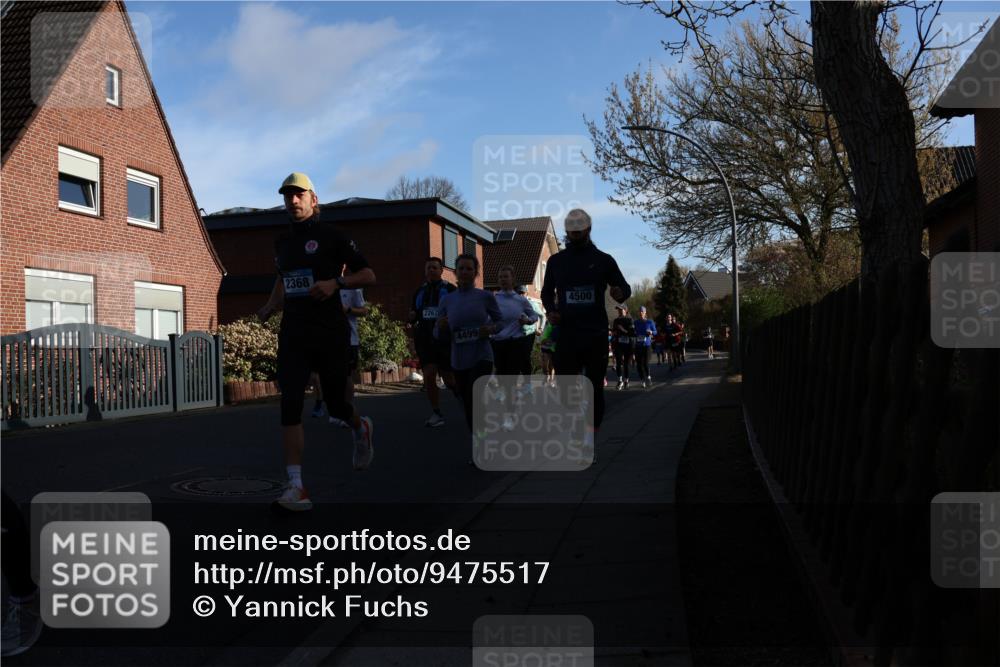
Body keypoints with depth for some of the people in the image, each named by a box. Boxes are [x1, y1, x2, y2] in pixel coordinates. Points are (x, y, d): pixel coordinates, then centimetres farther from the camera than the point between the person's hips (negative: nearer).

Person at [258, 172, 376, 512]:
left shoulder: (329, 235, -3)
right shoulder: (282, 241, 14)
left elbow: (368, 275, -5)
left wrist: (335, 283, -20)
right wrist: (270, 306, 17)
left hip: (330, 331, -4)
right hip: (293, 333, 4)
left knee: (335, 403, 7)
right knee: (290, 404, -10)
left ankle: (361, 427, 44)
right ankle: (296, 487, -9)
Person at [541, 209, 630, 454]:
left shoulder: (603, 260, 4)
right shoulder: (556, 261, 8)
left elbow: (625, 287, 9)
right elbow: (547, 291, 18)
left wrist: (620, 294, -16)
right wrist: (549, 310, -2)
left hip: (596, 333, -1)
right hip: (566, 333, 1)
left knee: (595, 386, 3)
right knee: (565, 386, 1)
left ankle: (590, 440, 12)